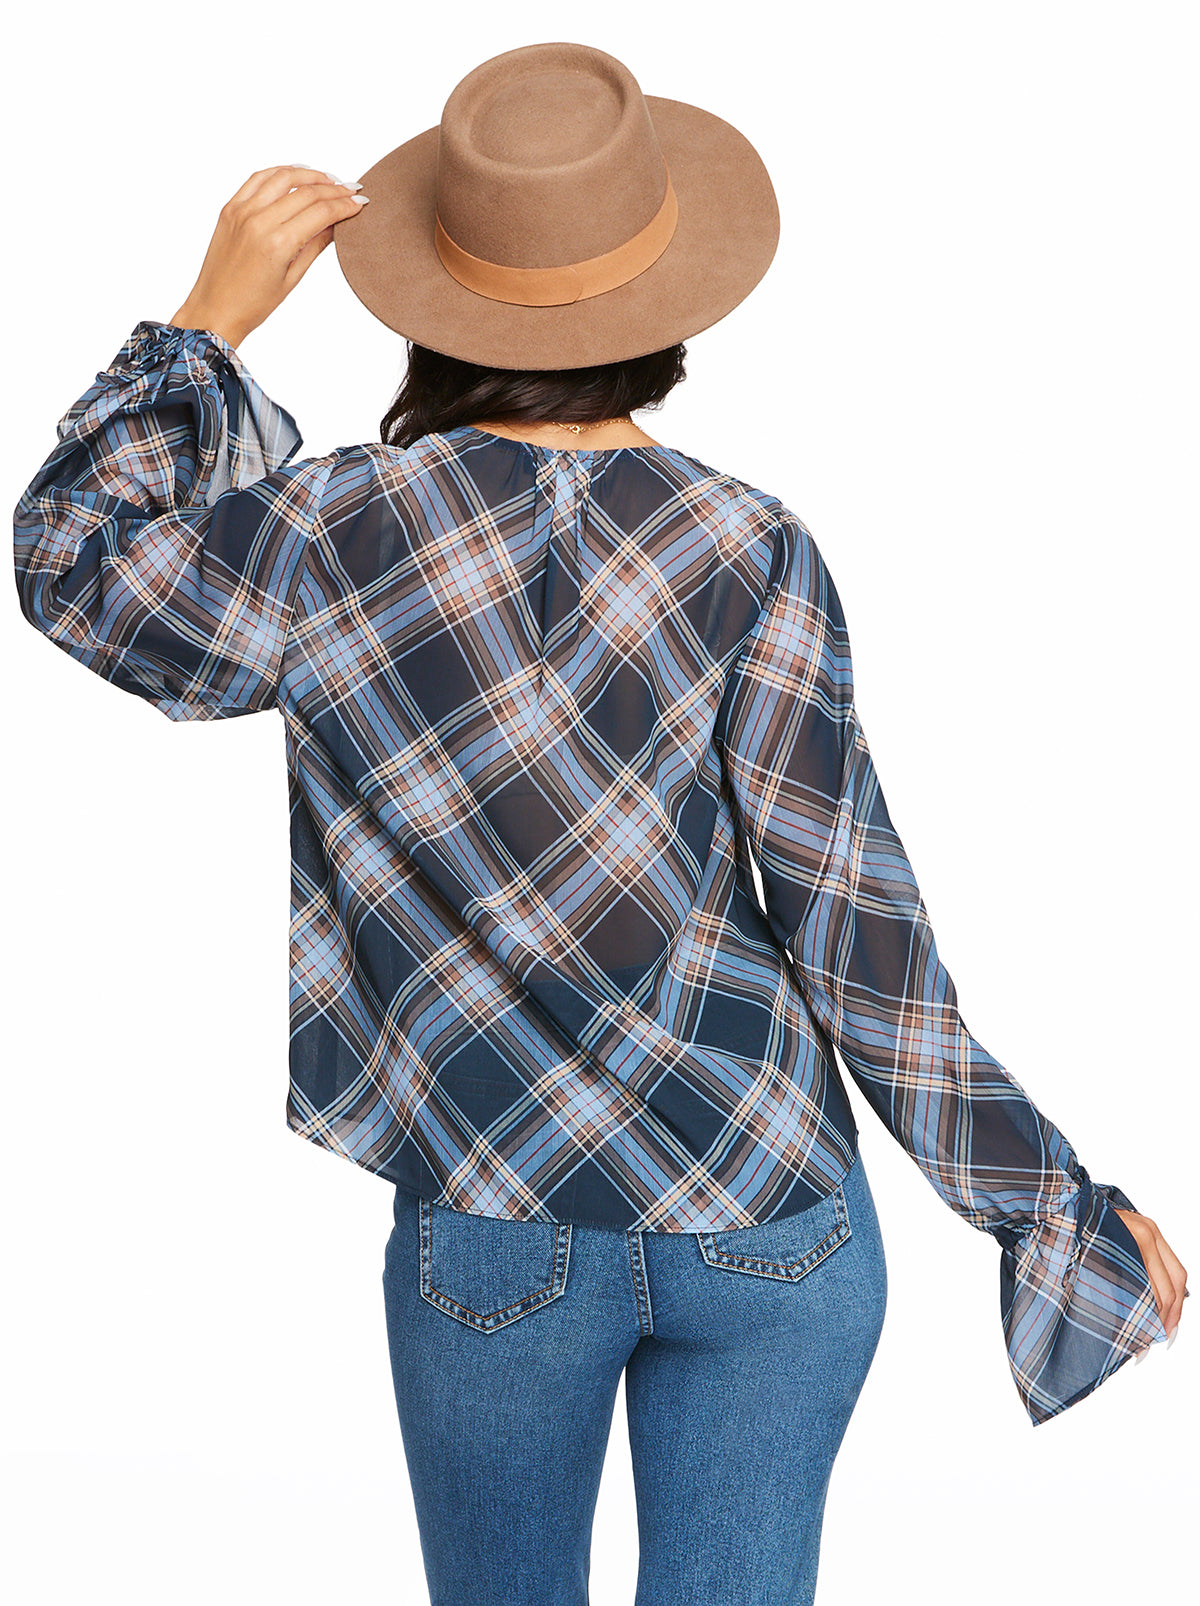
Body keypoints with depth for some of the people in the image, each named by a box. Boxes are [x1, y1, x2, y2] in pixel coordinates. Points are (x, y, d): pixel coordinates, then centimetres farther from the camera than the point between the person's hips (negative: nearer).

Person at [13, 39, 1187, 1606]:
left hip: (497, 1242, 0)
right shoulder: (748, 549, -12)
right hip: (773, 1219, 0)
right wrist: (1049, 1198, -1)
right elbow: (850, 915, -11)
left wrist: (212, 317, 8)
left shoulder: (330, 535, -11)